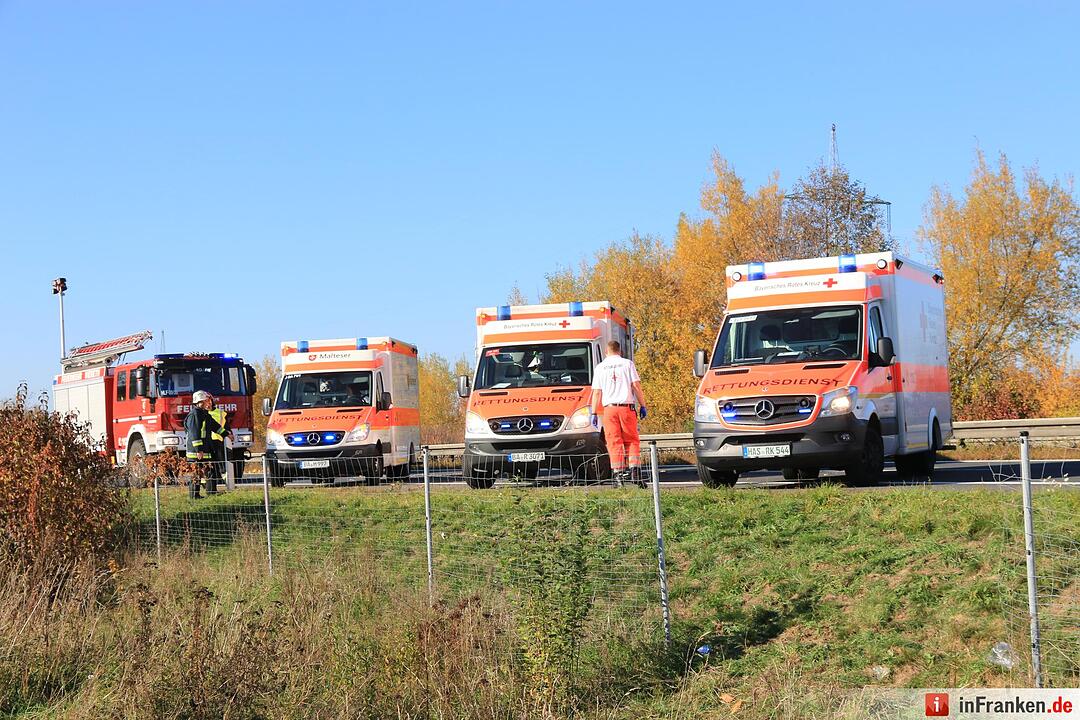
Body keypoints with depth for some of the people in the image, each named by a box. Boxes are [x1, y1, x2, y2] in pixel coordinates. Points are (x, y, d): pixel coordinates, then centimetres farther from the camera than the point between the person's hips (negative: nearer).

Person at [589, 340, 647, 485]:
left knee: (614, 442, 3)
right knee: (631, 440, 5)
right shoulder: (627, 364, 4)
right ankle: (634, 468, -9)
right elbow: (636, 386, -2)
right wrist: (642, 405, 3)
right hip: (627, 407, -1)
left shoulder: (600, 368, 8)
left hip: (609, 408, 1)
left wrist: (594, 413, 9)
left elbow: (597, 392, 6)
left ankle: (618, 473, -2)